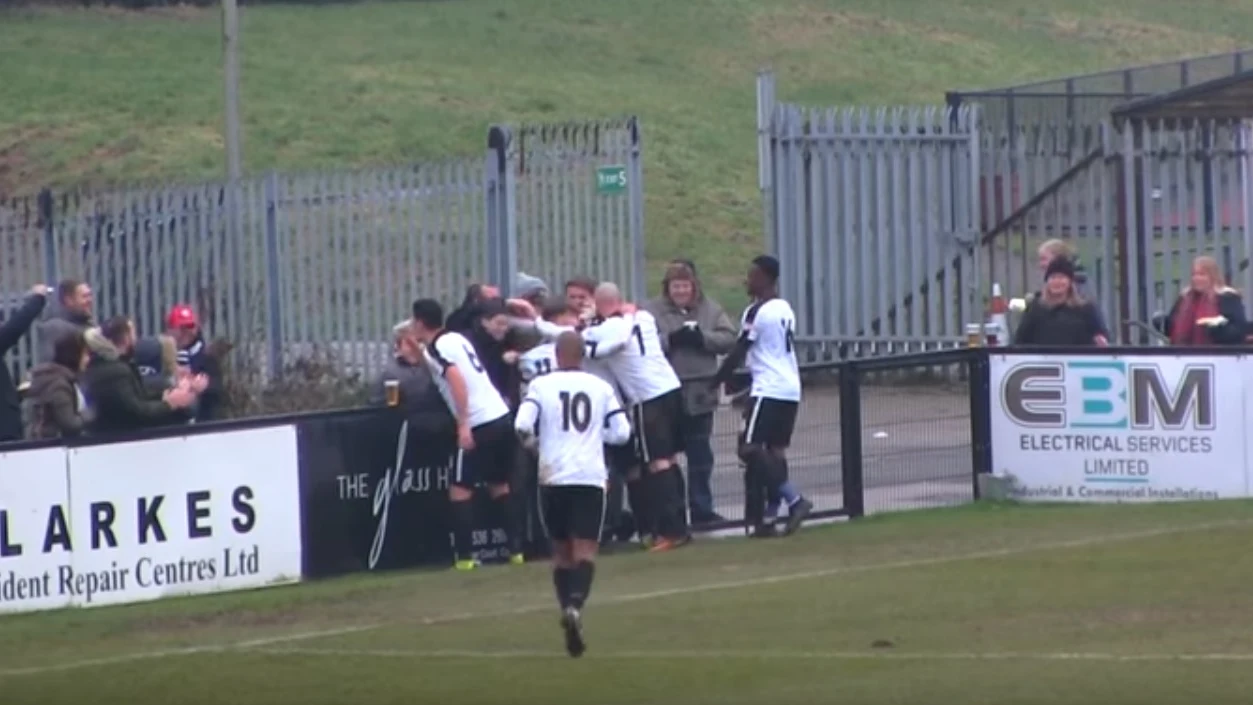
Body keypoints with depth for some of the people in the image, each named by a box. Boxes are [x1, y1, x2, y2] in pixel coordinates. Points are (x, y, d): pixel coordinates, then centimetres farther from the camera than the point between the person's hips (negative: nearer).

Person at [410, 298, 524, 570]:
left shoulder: (437, 347, -7)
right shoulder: (456, 338, 17)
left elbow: (457, 380, -21)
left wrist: (463, 424, -24)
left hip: (479, 425, -8)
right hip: (501, 417, 8)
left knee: (460, 490, 0)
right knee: (499, 487, 19)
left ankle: (465, 556, -4)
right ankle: (517, 548, 14)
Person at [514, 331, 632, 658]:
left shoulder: (541, 386, 0)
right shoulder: (601, 388, 5)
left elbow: (522, 426, -12)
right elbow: (621, 432, 5)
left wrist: (533, 440, 11)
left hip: (553, 476, 0)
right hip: (591, 477, 0)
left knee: (561, 551, 14)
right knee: (585, 550, -5)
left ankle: (568, 608, 6)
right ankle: (575, 604, -29)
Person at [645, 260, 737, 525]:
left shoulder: (710, 309, 6)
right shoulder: (652, 311, -4)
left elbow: (728, 339, -1)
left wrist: (701, 337, -16)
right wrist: (671, 340, -24)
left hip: (700, 395, 3)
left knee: (700, 455, 10)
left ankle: (701, 509, 18)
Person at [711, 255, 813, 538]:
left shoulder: (756, 312, -11)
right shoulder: (785, 309, 15)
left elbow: (738, 354, -11)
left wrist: (713, 384, -4)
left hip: (768, 391, -9)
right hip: (791, 390, 9)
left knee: (751, 449, -8)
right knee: (775, 451, 9)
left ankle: (794, 500, -20)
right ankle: (769, 516, 6)